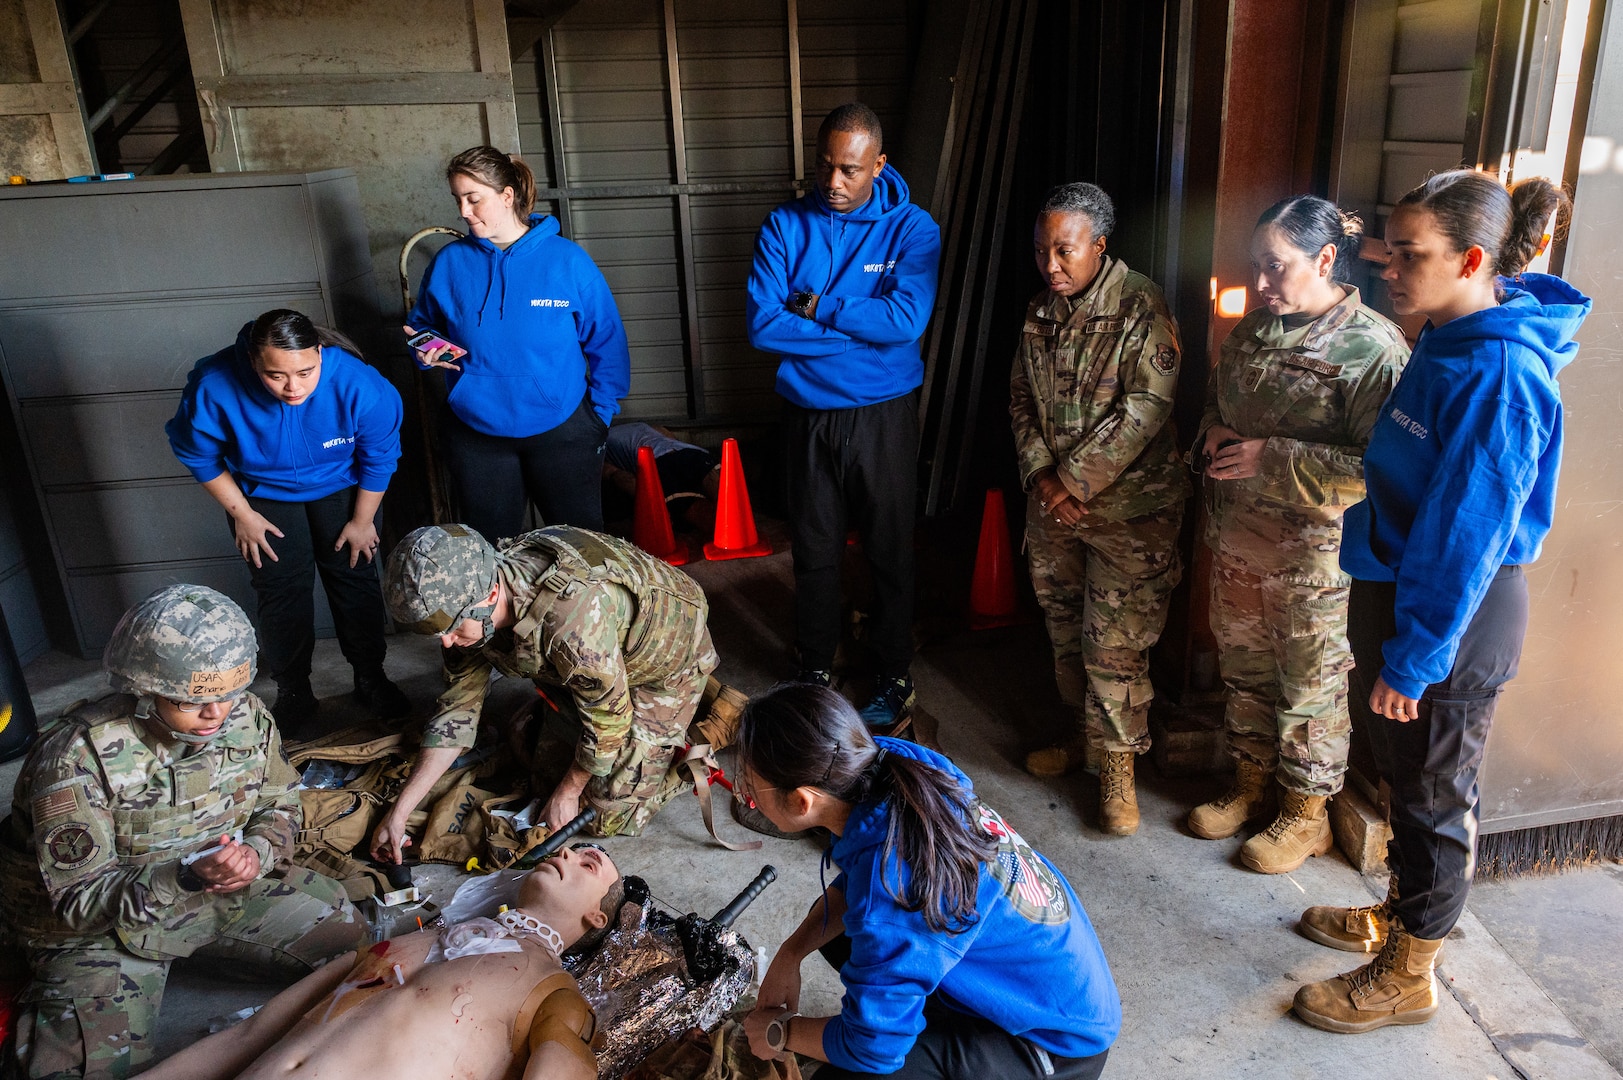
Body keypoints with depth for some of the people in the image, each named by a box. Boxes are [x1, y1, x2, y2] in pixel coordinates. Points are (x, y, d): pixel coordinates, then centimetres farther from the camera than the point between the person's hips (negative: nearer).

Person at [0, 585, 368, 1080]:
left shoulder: (247, 716, -12)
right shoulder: (78, 758, -26)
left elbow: (279, 804, 4)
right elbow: (80, 899, -23)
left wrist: (255, 855, -20)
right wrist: (186, 876, -40)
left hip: (229, 891, 4)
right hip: (103, 924, -4)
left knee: (351, 938, -3)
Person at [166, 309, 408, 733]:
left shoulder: (357, 384, -34)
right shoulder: (214, 387, -32)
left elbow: (379, 456, -15)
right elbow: (198, 455, -11)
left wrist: (363, 520, -7)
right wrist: (241, 514, -8)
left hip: (339, 486, 0)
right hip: (264, 494, 0)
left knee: (355, 576, 0)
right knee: (281, 587, -4)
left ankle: (371, 677, 19)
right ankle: (293, 691, 15)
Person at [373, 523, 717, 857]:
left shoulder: (572, 621, -44)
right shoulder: (467, 605, -18)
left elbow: (608, 722, -28)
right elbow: (459, 706, -8)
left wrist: (568, 792, -11)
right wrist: (400, 811, -9)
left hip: (666, 663, -7)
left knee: (610, 817, -9)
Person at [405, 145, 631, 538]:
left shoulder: (567, 260, -7)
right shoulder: (449, 262, -1)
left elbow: (607, 342, -3)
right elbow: (423, 326, 14)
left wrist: (600, 414, -5)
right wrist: (426, 350, -8)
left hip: (561, 429, -2)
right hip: (476, 436, 2)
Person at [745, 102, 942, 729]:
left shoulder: (911, 228, -7)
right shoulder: (784, 227, -3)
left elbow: (907, 320, -23)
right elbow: (763, 326, -15)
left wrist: (817, 308, -16)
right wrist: (862, 326, -17)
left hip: (883, 415, -2)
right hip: (808, 414, 2)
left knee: (890, 551, 10)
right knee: (814, 551, 14)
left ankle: (895, 677, 28)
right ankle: (816, 668, 33)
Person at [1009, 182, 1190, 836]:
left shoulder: (1141, 306, -12)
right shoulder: (1041, 311, 9)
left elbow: (1146, 406, -19)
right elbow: (1021, 398, 9)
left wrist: (1073, 481, -18)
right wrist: (1041, 477, -6)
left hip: (1127, 509, -6)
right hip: (1052, 505, 6)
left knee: (1115, 642, -4)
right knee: (1066, 631, 16)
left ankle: (1118, 769, 11)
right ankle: (1082, 735, 35)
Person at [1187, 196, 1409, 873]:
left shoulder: (1372, 348, -17)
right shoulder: (1255, 329, 6)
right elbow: (1215, 396, 22)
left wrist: (1272, 459, -24)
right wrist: (1215, 431, -1)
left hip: (1314, 554, -7)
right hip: (1236, 539, 7)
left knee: (1310, 684, 9)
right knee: (1244, 666, 19)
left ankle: (1307, 813, 28)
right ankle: (1251, 782, 39)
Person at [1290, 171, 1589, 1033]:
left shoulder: (1500, 376, -24)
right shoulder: (1445, 345, 5)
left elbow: (1464, 536, -24)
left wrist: (1411, 657, -19)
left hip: (1453, 615, -9)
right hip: (1398, 590, 9)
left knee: (1433, 791, 8)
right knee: (1402, 774, 22)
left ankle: (1408, 976, 26)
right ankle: (1400, 917, 43)